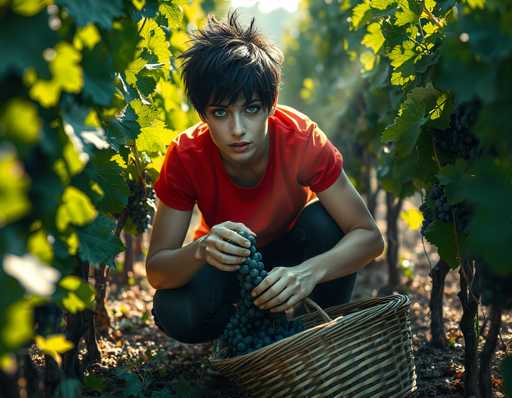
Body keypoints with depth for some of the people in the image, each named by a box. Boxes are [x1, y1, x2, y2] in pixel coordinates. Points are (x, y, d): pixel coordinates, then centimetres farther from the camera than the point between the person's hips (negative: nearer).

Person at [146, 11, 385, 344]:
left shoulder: (302, 139, -30)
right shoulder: (186, 156, -27)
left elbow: (369, 236, -30)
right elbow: (155, 269, -28)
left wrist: (311, 271, -51)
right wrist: (201, 250, -51)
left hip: (291, 255, 0)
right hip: (226, 261, 0)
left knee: (326, 222, -31)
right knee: (174, 313, -30)